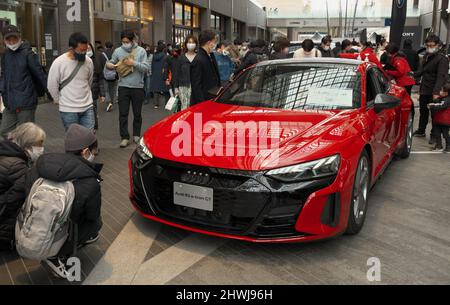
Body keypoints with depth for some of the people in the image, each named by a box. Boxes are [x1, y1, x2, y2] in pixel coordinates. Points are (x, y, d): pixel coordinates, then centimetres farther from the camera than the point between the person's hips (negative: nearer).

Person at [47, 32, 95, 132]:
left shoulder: (88, 61, -1)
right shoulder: (59, 63, -13)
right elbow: (52, 86, -5)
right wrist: (60, 100, 6)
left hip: (87, 108, 3)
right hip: (68, 110, -3)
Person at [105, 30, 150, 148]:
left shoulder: (141, 51, -2)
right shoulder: (118, 51, 2)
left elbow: (146, 68, -9)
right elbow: (112, 63, 12)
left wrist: (134, 63, -20)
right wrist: (108, 64, -11)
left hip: (138, 87, -1)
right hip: (123, 86, 1)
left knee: (137, 113, 11)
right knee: (123, 114, 0)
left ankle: (136, 135, 26)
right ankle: (125, 137, 6)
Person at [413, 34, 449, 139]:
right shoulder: (427, 56, 11)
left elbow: (441, 77, -24)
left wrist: (436, 92, -35)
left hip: (434, 92, -8)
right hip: (424, 91, 8)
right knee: (423, 111, 20)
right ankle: (421, 131, 35)